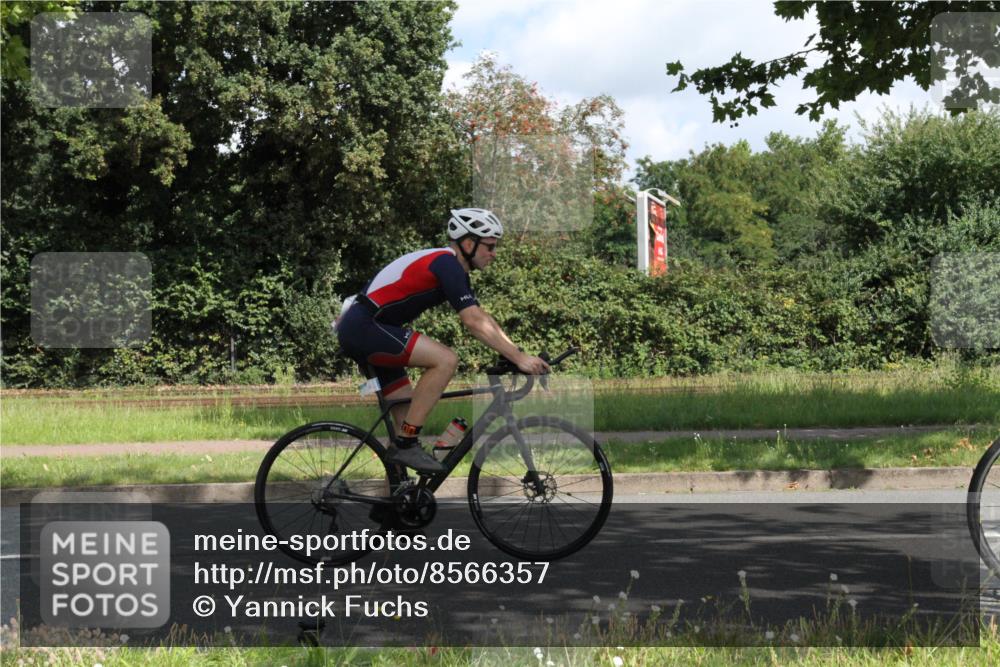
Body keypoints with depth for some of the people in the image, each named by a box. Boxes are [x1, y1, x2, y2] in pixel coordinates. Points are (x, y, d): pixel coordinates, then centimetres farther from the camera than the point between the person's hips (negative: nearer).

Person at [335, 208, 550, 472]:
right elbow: (474, 323, -22)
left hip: (359, 330, 10)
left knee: (410, 416, 10)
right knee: (446, 360, -21)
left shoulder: (453, 268, 15)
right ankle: (406, 445, -17)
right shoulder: (446, 264, -16)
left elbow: (483, 318, 17)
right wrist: (518, 358, -20)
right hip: (363, 328, -10)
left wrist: (519, 355, 10)